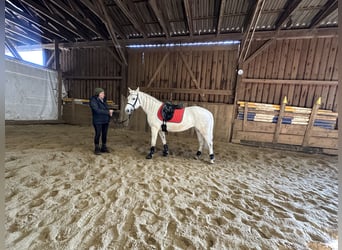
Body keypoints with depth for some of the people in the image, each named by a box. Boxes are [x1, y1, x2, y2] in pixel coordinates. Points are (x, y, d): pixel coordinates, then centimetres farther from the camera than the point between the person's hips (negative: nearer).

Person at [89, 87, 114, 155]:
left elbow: (107, 108, 16)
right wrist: (108, 112, -22)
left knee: (104, 134, 13)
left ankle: (104, 147, 27)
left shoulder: (104, 100, 8)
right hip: (98, 121, -6)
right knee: (98, 134, 3)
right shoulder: (93, 101, -12)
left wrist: (110, 112, -7)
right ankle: (97, 149, 19)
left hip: (106, 121, 7)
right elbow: (97, 110, -22)